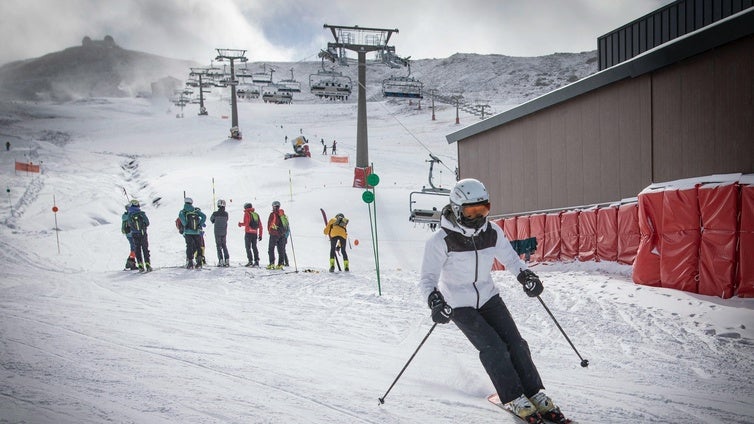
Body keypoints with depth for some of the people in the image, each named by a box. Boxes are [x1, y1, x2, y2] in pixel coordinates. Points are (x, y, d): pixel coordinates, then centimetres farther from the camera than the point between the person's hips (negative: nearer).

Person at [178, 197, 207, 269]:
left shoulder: (183, 211, 3)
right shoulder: (196, 210, 6)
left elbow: (180, 216, -20)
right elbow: (204, 216, -6)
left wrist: (185, 225, -10)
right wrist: (200, 225, -2)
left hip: (188, 233, -1)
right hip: (197, 232, 1)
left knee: (189, 247, 8)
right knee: (198, 247, 9)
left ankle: (190, 263, 2)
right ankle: (199, 263, 3)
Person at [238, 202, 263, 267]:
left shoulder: (247, 214, -4)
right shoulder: (256, 214, 14)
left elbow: (246, 223, -16)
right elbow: (260, 226, 14)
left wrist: (240, 224, 4)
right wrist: (260, 235, 18)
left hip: (248, 233, -6)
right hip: (255, 233, 6)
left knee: (248, 247, -2)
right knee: (254, 247, 13)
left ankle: (250, 261, -9)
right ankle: (256, 261, 8)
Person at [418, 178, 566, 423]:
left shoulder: (492, 232, -7)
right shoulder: (441, 241, -20)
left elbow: (509, 257, 9)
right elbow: (428, 278, -18)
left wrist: (525, 275, -10)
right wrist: (435, 301, -36)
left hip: (488, 297, 4)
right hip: (459, 305, -4)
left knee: (515, 343, -6)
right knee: (493, 347, -15)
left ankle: (535, 395, 9)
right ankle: (514, 399, 1)